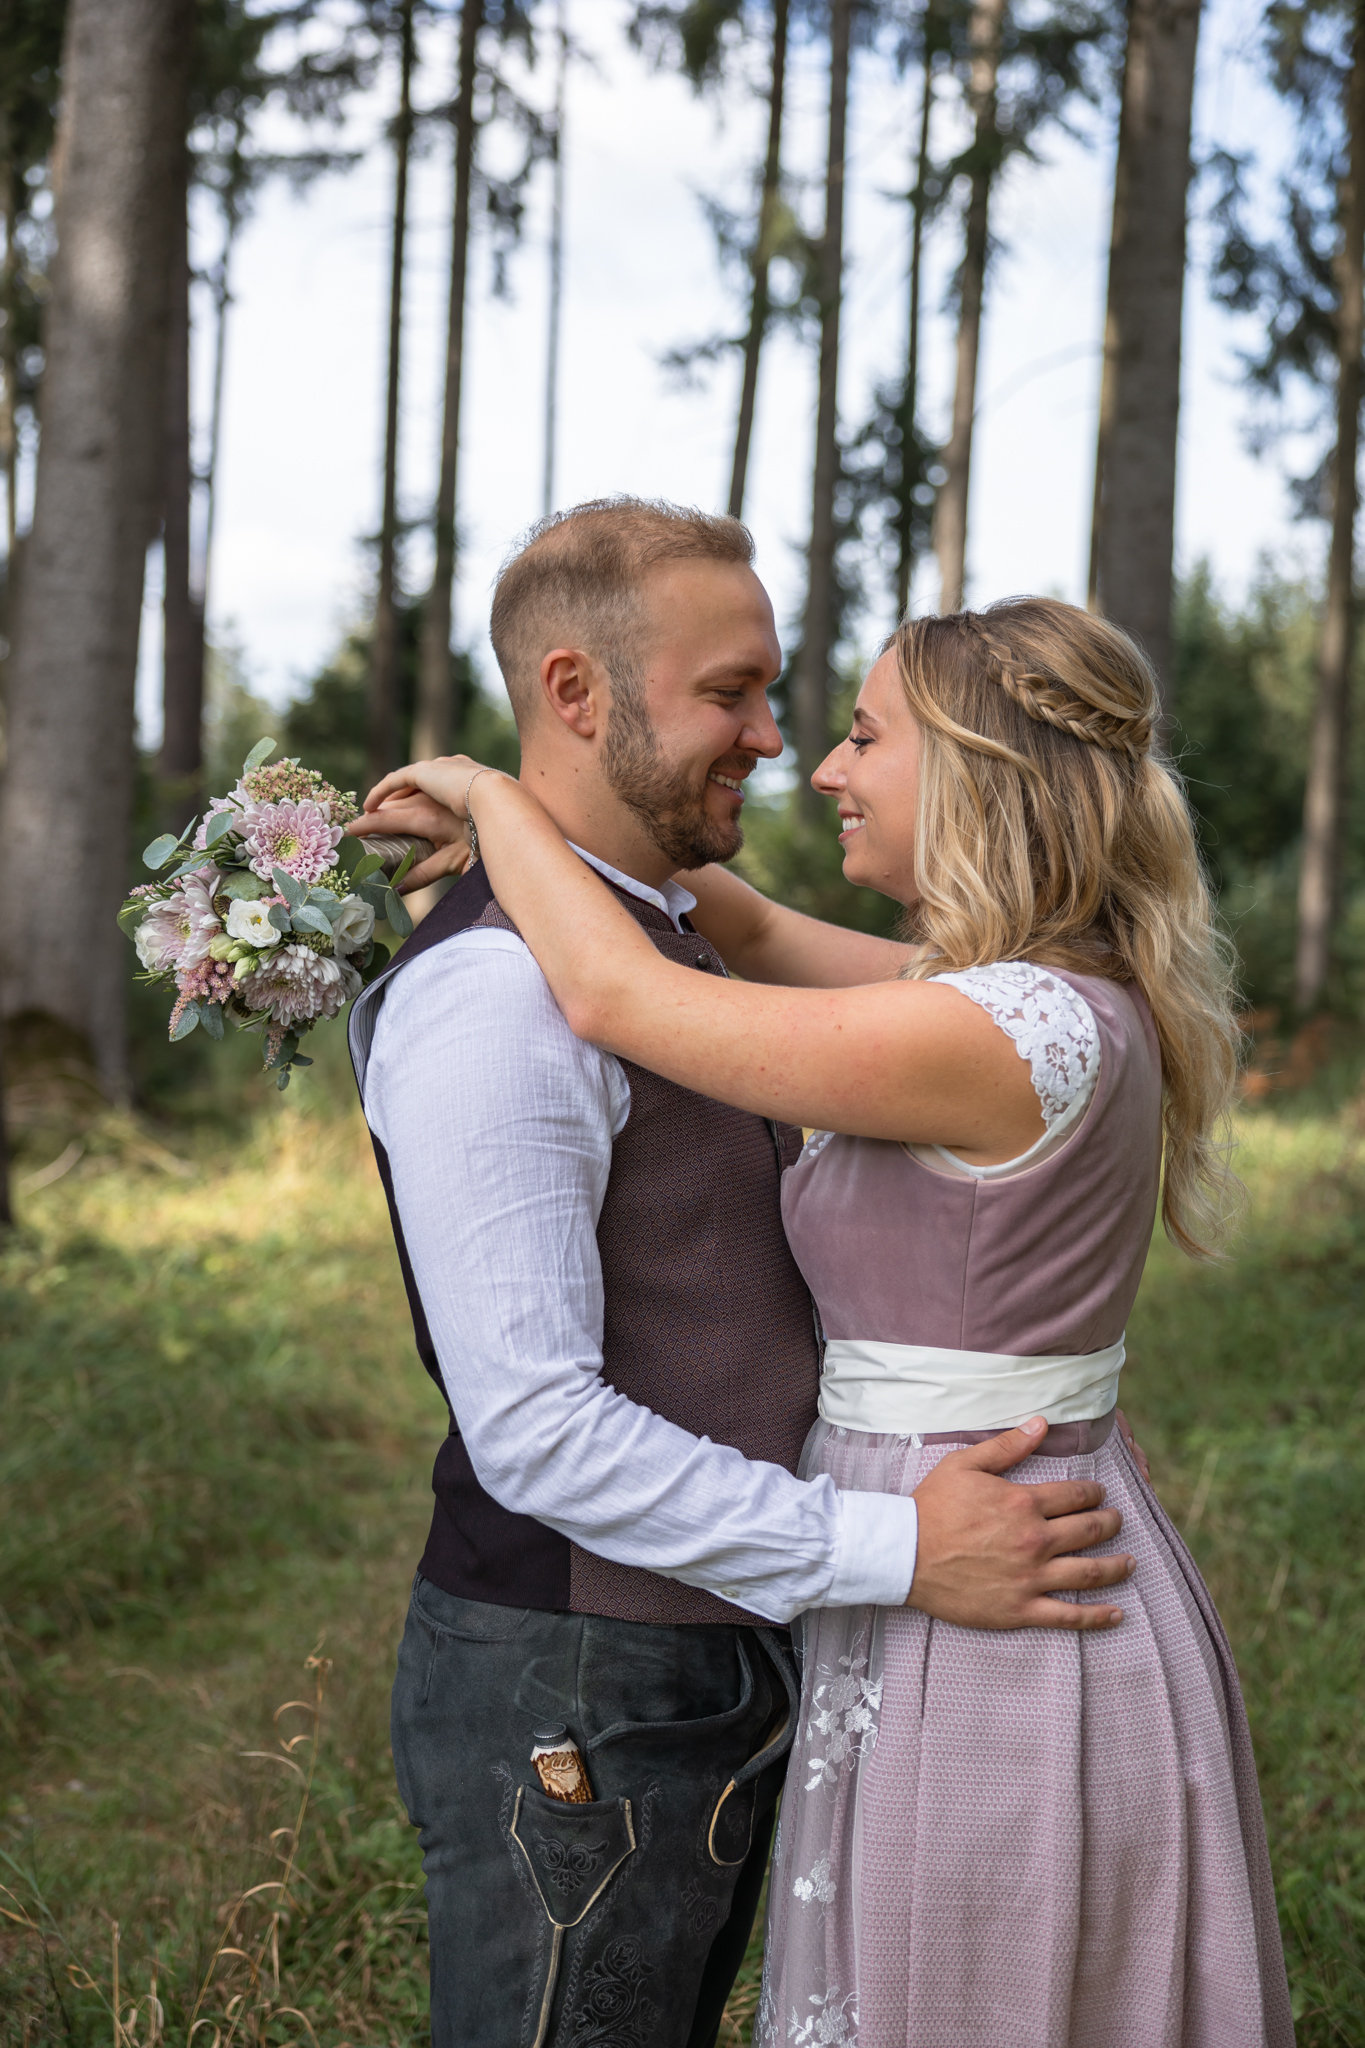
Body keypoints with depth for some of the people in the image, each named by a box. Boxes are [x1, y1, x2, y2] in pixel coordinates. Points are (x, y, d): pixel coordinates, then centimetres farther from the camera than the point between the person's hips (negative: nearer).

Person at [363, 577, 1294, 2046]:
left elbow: (617, 997, -21)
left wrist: (496, 792, -5)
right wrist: (516, 838, 9)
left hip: (976, 1631, -9)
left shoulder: (1018, 1035, -23)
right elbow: (744, 928, 15)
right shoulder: (1074, 998, 6)